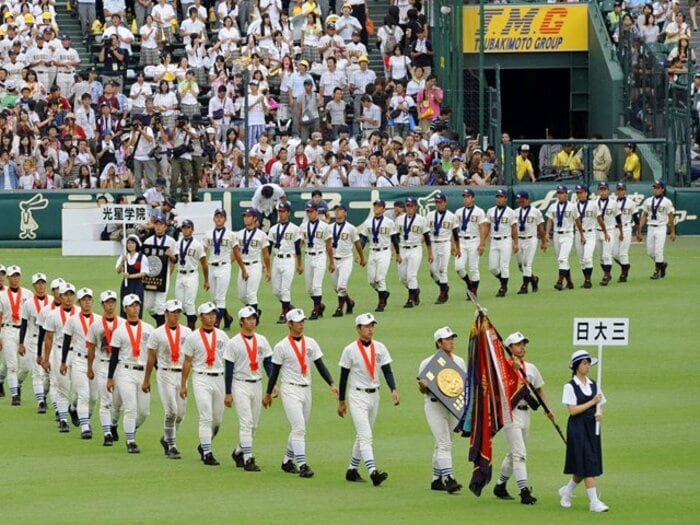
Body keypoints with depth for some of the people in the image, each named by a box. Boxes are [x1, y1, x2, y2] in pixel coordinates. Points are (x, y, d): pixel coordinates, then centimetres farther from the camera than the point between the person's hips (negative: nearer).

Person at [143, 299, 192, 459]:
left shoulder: (186, 332, 7)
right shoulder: (157, 333, -1)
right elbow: (151, 358, 4)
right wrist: (146, 380, 5)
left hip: (182, 374, 4)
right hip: (165, 374, -4)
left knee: (180, 413, 7)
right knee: (171, 411, -12)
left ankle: (167, 439, 29)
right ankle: (171, 446, -4)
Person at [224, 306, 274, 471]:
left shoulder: (262, 341, 8)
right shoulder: (233, 343, -6)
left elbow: (268, 363, 10)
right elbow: (228, 369, -6)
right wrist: (228, 393, -8)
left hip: (257, 384, 5)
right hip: (240, 385, -5)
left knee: (254, 424, 11)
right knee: (246, 423, -12)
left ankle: (238, 452, 29)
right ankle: (248, 458, -13)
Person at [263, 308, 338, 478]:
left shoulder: (311, 343, 7)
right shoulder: (281, 347, -6)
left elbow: (320, 365, 6)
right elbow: (274, 371, 0)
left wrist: (331, 384, -6)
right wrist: (268, 394, 5)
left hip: (306, 390, 6)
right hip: (290, 390, -6)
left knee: (299, 429, 11)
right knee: (299, 428, -15)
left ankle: (287, 462, 25)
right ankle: (302, 465, -17)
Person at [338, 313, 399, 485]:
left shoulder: (380, 348, 5)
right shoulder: (350, 350, -7)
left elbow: (387, 371, 3)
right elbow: (344, 376, -2)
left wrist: (393, 389, -15)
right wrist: (341, 401, 1)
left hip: (374, 395, 5)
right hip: (357, 395, -5)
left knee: (363, 436, 13)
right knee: (365, 436, -15)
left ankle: (352, 470, 24)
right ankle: (373, 472, -25)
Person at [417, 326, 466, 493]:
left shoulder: (459, 362, 11)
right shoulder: (428, 363, -3)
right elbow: (422, 389, 0)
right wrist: (423, 386, -23)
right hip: (434, 405, -6)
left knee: (443, 444, 11)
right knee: (444, 443, -15)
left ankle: (437, 480, 18)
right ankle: (448, 479, -22)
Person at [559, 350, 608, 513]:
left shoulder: (593, 385, 11)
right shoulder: (570, 387, -6)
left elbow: (599, 406, 15)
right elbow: (573, 410, -13)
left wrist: (599, 414, -7)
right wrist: (592, 402, -14)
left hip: (592, 427, 6)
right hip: (577, 428, -6)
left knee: (589, 466, 8)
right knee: (586, 464, -9)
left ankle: (567, 491, 31)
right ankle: (594, 501, -9)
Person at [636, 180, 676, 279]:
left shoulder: (667, 202, -3)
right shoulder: (648, 201, 8)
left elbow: (671, 217, 0)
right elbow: (644, 216, 11)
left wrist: (673, 232, -3)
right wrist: (639, 231, 5)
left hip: (661, 228, -5)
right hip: (650, 228, 5)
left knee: (658, 251, -9)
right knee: (650, 252, 6)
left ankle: (657, 272, -1)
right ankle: (662, 264, 30)